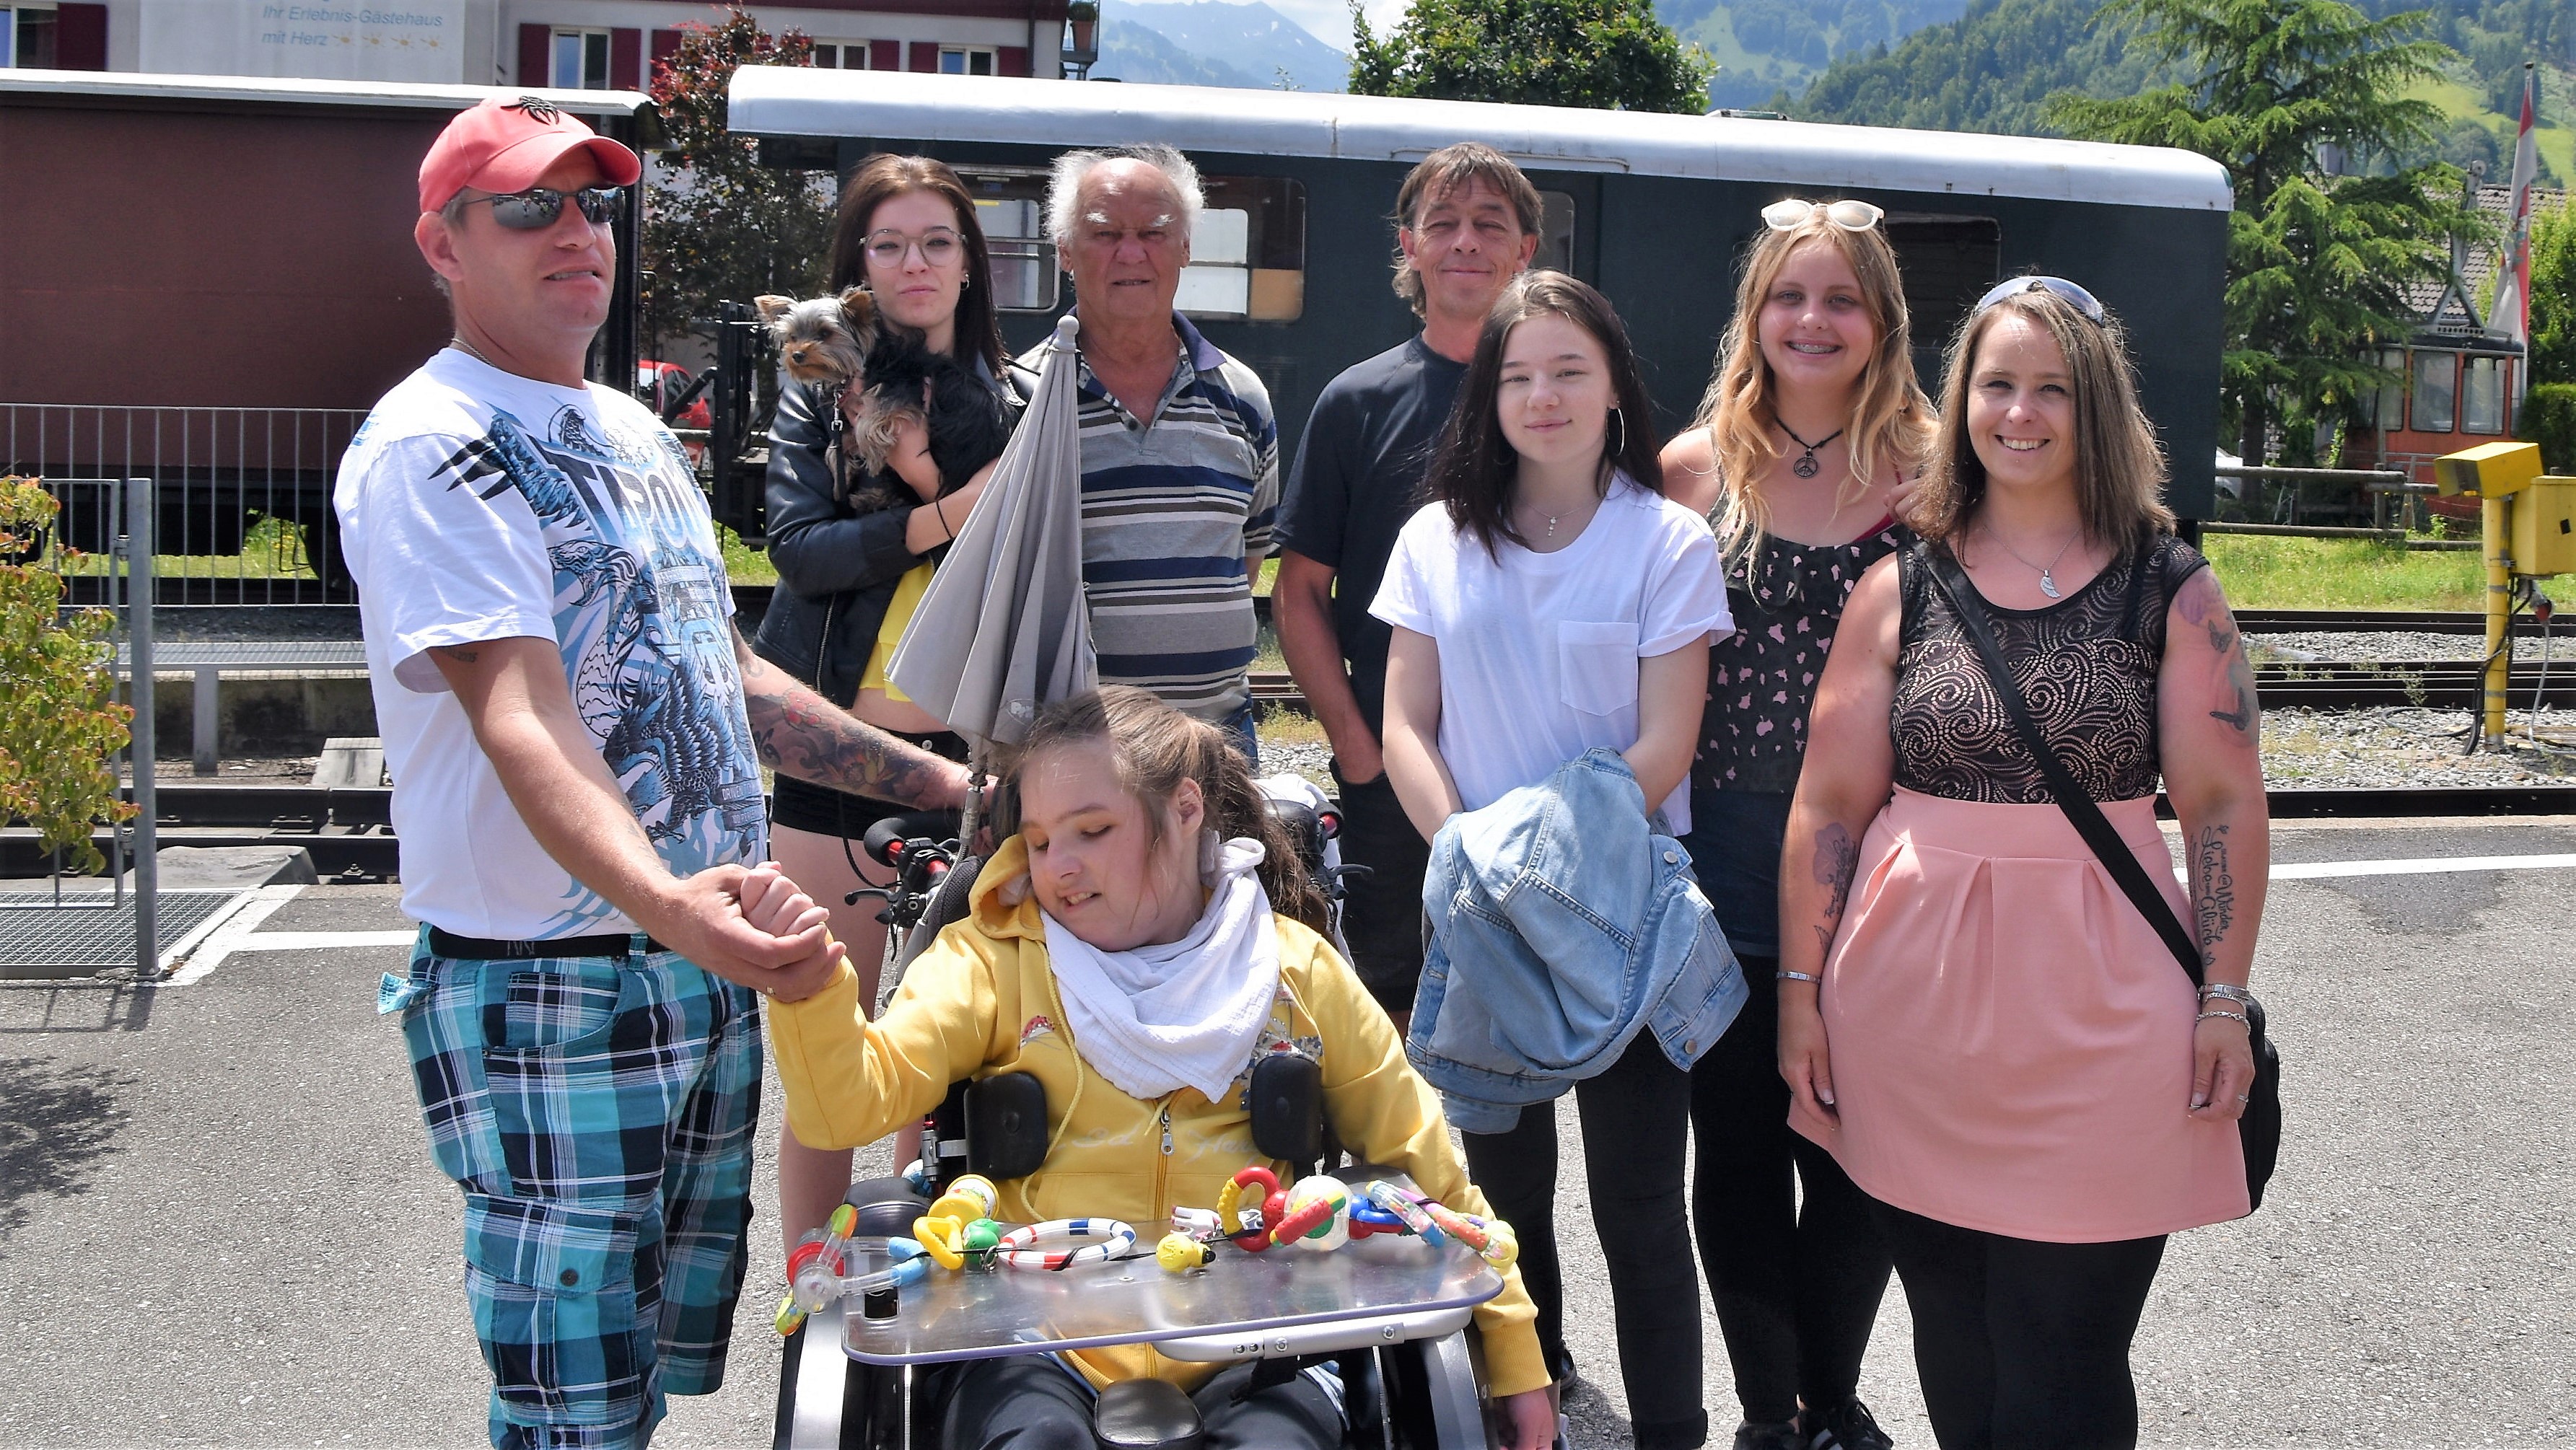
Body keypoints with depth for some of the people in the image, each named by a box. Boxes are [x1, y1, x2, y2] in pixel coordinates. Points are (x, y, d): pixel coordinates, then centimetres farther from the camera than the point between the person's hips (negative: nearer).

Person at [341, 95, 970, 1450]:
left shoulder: (635, 430, 15)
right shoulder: (430, 450, -12)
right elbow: (520, 720, -25)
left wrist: (938, 781, 18)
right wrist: (662, 901, -42)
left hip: (710, 973, 8)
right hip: (547, 997, -8)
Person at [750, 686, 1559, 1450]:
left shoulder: (1296, 971, 12)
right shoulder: (996, 959, 9)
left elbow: (1426, 1170, 19)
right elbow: (852, 1101, -3)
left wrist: (1513, 1354, 20)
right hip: (1044, 1343, -1)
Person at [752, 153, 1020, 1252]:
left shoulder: (1008, 398, 10)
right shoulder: (820, 387, 5)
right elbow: (798, 545, -8)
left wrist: (923, 472, -11)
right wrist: (950, 513, -18)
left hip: (967, 749, 2)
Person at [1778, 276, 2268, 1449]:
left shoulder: (2171, 591, 2)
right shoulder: (1902, 589, 5)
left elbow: (2225, 804, 1)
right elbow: (1830, 802, 5)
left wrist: (2226, 1000, -4)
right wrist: (1801, 989, 3)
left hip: (2097, 1012, -1)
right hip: (1911, 1008, 2)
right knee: (1954, 1349, 13)